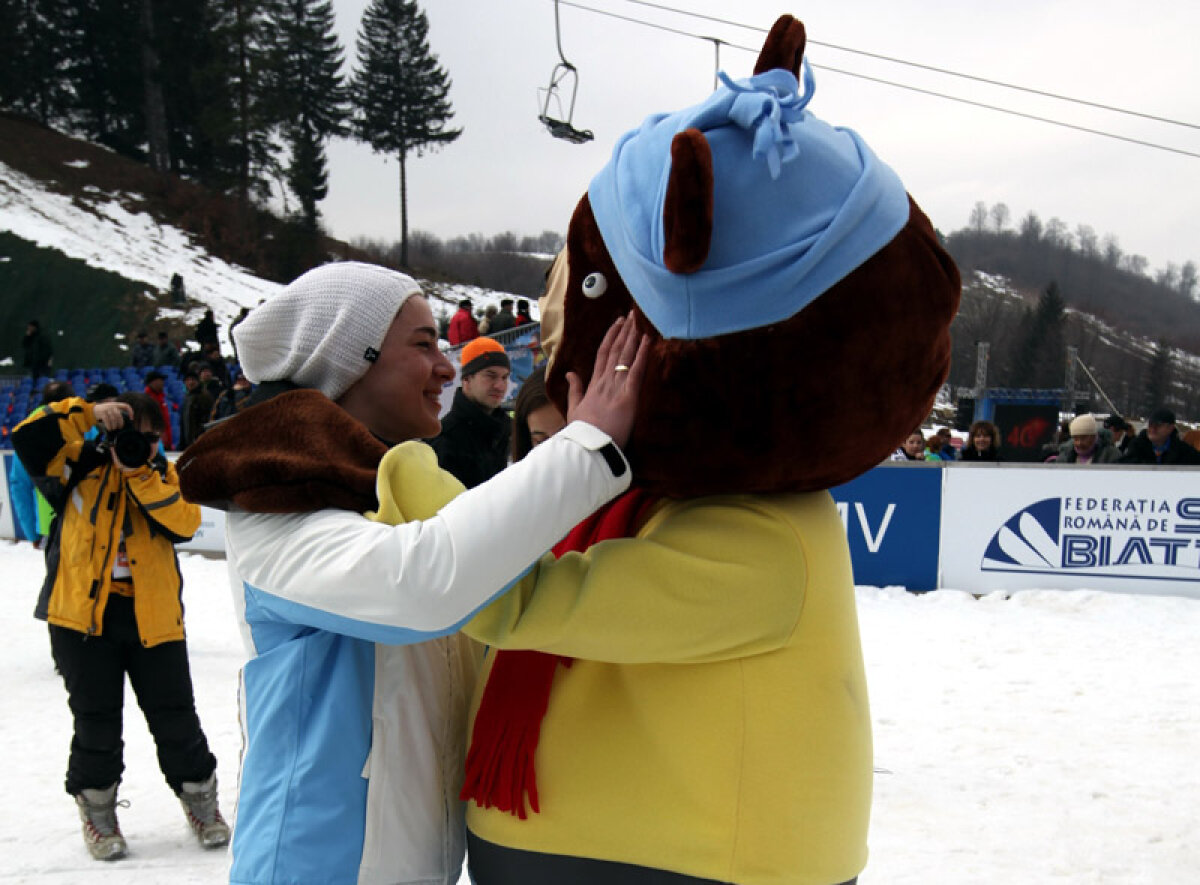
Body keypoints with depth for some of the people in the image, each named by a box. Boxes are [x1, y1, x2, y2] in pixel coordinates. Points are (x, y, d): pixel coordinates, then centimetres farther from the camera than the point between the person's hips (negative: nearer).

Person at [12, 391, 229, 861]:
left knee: (175, 714, 7)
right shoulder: (81, 465, 4)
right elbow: (28, 437, -10)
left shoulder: (164, 475, 9)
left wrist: (140, 476, -14)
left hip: (153, 616, 1)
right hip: (83, 613, -1)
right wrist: (87, 413, -18)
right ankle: (97, 808, 27)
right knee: (96, 718, 7)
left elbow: (185, 523, -9)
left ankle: (199, 797, 26)